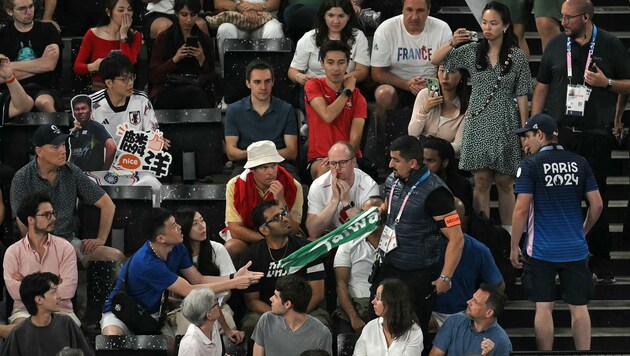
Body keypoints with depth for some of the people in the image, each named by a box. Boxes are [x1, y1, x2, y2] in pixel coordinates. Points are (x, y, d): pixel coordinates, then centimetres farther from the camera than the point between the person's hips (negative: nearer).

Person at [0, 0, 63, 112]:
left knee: (44, 102, -36)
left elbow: (50, 65, -5)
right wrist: (40, 66, -3)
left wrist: (11, 65, 0)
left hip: (45, 88, -1)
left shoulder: (47, 29, 10)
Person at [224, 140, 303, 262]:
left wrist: (281, 201, -28)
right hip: (247, 241, 0)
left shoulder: (293, 186, -13)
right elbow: (235, 230, -14)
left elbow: (293, 232, -14)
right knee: (231, 247, -33)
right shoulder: (235, 186, -13)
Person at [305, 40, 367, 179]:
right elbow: (327, 116, -14)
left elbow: (355, 138, -4)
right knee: (325, 171, -36)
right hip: (319, 158, -1)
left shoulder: (357, 97, 7)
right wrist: (347, 91, -2)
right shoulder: (313, 86, 4)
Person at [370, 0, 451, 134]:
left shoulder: (442, 29, -7)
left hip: (430, 87, 1)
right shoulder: (386, 30, -10)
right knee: (383, 94, -34)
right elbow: (377, 73, -8)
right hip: (397, 86, -1)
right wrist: (407, 84, -23)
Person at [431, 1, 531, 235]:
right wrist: (452, 43, -10)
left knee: (504, 182, 4)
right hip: (478, 123, 1)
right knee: (481, 181, 0)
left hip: (505, 125, -1)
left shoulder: (517, 56, 0)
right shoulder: (472, 51, 4)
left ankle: (508, 233, 12)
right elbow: (435, 61, 7)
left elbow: (521, 95, 2)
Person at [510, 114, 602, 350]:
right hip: (576, 250, 3)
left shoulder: (530, 165, -7)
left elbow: (522, 209, -10)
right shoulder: (579, 163, 4)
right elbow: (596, 204, 6)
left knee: (543, 307, 3)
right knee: (579, 307, 5)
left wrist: (514, 248, -2)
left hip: (542, 250, -3)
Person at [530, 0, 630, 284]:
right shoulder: (556, 45, 7)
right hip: (560, 133, 2)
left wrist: (606, 83, -14)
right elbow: (541, 87, 12)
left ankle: (600, 259, 12)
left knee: (597, 197, 4)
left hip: (597, 134, -2)